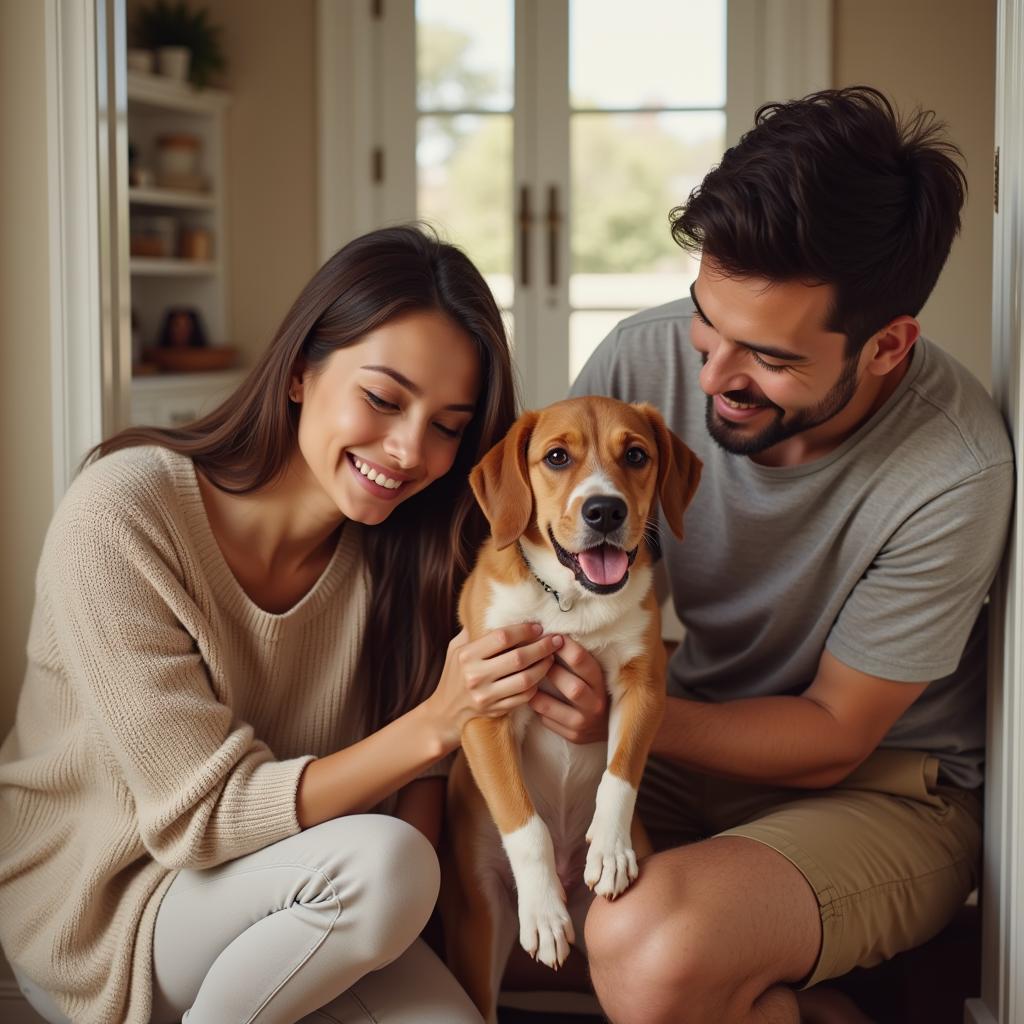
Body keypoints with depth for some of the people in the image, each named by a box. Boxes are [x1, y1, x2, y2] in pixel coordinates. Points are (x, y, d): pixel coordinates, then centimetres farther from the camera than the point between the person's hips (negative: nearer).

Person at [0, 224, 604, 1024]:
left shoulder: (395, 542, -7)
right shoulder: (121, 515, -23)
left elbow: (411, 785, -1)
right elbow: (200, 815, -23)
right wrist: (435, 724, -31)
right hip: (103, 906, -5)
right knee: (383, 862, -29)